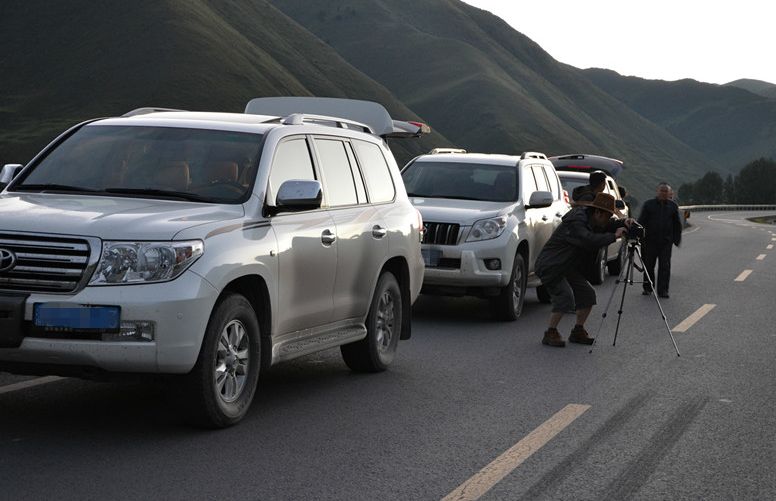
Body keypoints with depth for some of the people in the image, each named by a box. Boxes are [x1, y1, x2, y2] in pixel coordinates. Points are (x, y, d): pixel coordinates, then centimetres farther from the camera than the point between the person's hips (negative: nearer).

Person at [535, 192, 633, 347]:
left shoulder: (590, 219, 4)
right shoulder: (575, 223, -26)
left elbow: (609, 225, 11)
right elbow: (590, 241, -40)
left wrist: (623, 223, -11)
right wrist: (614, 236, -35)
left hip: (569, 267, 10)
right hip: (550, 266, -10)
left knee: (587, 294, 1)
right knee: (565, 297, -22)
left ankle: (578, 331, 12)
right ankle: (550, 334, -10)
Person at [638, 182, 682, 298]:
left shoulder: (673, 206, 9)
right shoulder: (648, 204, 5)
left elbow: (677, 224, 14)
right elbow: (641, 221, 4)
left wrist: (677, 239, 10)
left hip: (666, 241, 0)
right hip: (650, 240, 0)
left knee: (665, 266, -4)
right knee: (648, 265, 6)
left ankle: (663, 290, 0)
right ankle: (647, 288, 20)